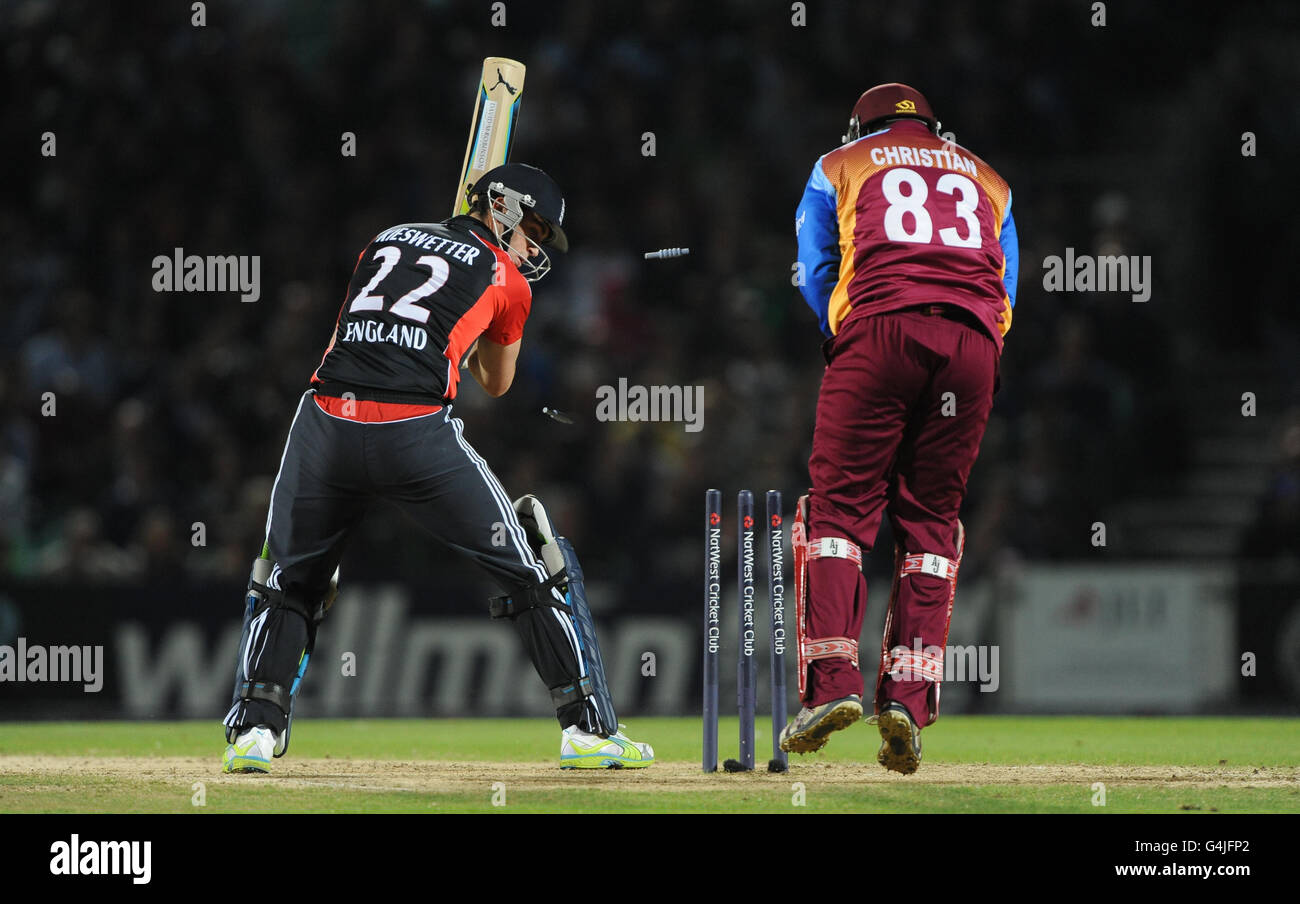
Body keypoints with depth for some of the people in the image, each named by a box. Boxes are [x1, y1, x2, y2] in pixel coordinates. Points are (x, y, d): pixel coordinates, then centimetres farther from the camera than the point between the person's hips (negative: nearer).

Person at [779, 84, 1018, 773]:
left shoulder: (839, 167, 23)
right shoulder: (987, 180, 30)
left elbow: (815, 276, 13)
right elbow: (1005, 290, 20)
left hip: (878, 327, -3)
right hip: (974, 341, 3)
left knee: (841, 504, -3)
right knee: (931, 518, 7)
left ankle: (832, 681, -18)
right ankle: (908, 696, -6)